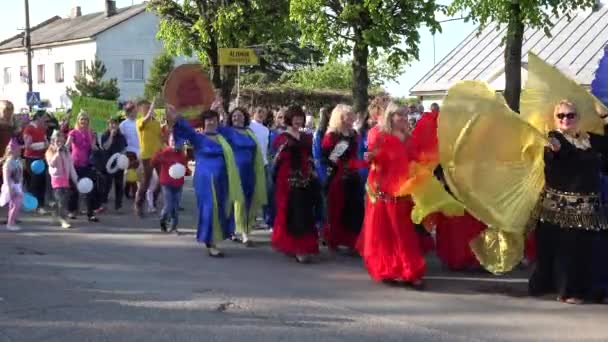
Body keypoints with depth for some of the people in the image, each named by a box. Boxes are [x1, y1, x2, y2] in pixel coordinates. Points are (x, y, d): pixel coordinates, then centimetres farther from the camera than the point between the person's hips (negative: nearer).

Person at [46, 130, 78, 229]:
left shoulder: (66, 151, 11)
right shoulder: (50, 152, -2)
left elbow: (71, 166, 13)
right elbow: (52, 163, -20)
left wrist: (75, 179, 9)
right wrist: (57, 153, -22)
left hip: (66, 179, 5)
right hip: (56, 178, -5)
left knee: (65, 200, 8)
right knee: (61, 200, -15)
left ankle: (60, 218, 22)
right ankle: (63, 220, -20)